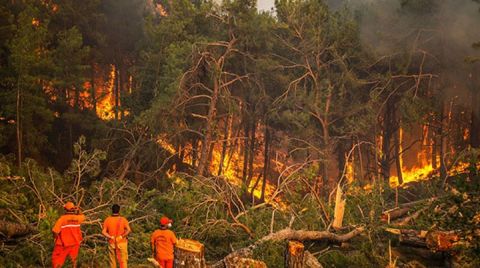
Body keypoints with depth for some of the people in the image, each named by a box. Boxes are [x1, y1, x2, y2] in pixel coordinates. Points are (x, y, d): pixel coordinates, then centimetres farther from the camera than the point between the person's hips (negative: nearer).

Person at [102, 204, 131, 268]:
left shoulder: (107, 220, -1)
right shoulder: (123, 219, -6)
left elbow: (103, 232, -7)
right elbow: (129, 230, -18)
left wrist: (111, 237, -6)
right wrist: (122, 236, -8)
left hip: (112, 243, 2)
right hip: (122, 243, -2)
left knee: (112, 260, 13)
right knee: (123, 260, 1)